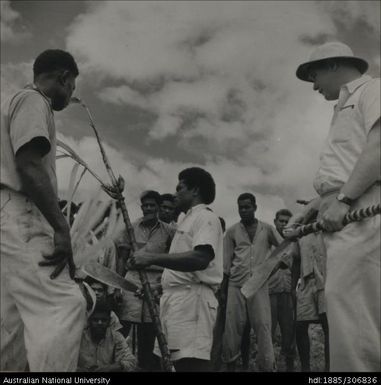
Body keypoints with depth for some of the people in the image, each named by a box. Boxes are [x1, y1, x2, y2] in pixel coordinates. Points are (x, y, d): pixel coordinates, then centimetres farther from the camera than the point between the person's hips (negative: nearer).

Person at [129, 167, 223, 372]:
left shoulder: (205, 217, -4)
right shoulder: (186, 220, 26)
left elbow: (201, 258, -22)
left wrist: (152, 258, -24)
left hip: (192, 298, -10)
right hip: (176, 298, 10)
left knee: (192, 362, -15)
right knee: (180, 361, 9)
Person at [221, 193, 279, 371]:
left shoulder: (267, 229, 9)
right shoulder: (232, 231, 9)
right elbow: (226, 261, 8)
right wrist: (221, 287, 2)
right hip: (236, 285, 1)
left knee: (263, 326, -5)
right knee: (232, 327, 1)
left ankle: (267, 366, 2)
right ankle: (230, 364, 12)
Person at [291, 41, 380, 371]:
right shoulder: (346, 108, 31)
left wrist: (343, 199, -21)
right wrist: (306, 213, 24)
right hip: (344, 219, 10)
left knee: (352, 320, -15)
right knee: (351, 318, 7)